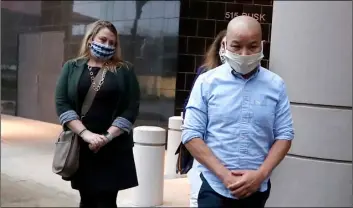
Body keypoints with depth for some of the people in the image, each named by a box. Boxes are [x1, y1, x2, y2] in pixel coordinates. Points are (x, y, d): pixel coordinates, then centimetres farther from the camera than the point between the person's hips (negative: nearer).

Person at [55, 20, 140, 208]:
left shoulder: (124, 70, 4)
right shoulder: (72, 67, 7)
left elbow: (131, 108, -4)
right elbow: (62, 104, -3)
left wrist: (107, 136, -15)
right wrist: (85, 134, -16)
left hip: (114, 148, -1)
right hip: (80, 146, 2)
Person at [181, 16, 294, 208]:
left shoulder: (276, 85, 0)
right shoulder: (207, 82, -5)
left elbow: (284, 135, 1)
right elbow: (191, 134, -6)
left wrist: (261, 174, -12)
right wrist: (223, 174, -14)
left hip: (258, 189, 2)